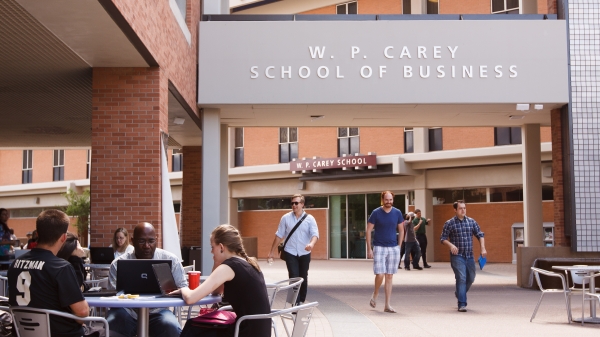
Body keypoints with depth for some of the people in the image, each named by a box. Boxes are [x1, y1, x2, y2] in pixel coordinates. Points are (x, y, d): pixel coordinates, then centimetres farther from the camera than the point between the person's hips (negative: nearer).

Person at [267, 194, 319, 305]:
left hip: (304, 254, 1)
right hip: (290, 253, -1)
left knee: (303, 278, 12)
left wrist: (312, 244, -37)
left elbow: (315, 234, -15)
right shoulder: (286, 218, -2)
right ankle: (296, 303, -9)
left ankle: (302, 301, 27)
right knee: (294, 278, -10)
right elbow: (279, 235, 2)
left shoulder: (310, 219, -4)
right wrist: (272, 252, 2)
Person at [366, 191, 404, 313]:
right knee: (380, 274, -13)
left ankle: (387, 305, 9)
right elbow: (368, 231, -2)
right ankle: (375, 294, 16)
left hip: (394, 248, 3)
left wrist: (399, 246, 6)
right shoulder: (376, 213, -4)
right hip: (379, 247, -3)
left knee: (389, 276, 4)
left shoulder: (397, 213, 4)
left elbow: (401, 230, 13)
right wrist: (369, 249, -6)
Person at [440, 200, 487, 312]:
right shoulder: (449, 223, -3)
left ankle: (459, 293, 44)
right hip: (457, 256, -5)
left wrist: (483, 248, -3)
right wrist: (451, 245, -21)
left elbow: (480, 235, 11)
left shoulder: (472, 222, 7)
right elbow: (443, 238, -2)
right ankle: (462, 304, -9)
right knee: (461, 278, -13)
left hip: (469, 256, 5)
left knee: (470, 278, 16)